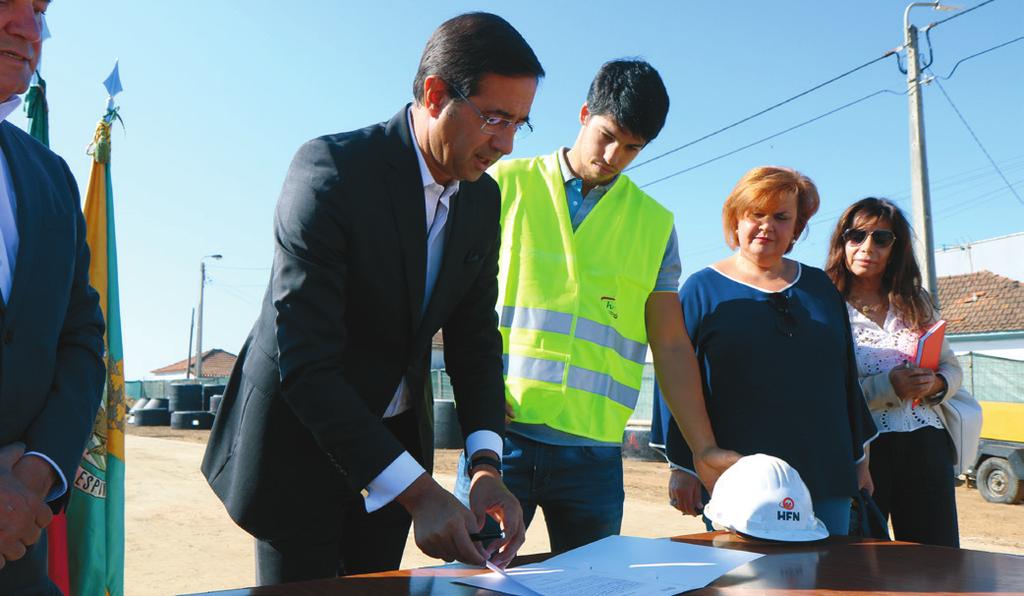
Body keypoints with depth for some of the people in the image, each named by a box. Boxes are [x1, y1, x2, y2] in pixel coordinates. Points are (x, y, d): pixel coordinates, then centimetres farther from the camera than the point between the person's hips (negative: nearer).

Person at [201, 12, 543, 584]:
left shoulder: (483, 198, -2)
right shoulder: (331, 169, -23)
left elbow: (475, 336, 1)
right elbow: (304, 360, -28)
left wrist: (487, 464, -13)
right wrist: (417, 492, -30)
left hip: (395, 438, 6)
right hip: (300, 438, -6)